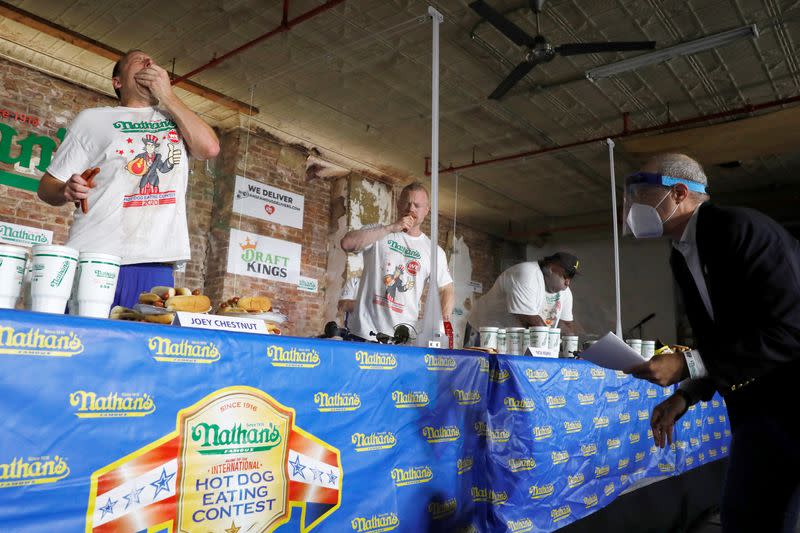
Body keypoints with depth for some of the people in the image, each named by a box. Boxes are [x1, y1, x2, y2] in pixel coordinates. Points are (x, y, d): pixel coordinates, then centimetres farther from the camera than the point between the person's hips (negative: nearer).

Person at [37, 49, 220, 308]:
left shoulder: (177, 119, 20)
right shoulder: (92, 119, 13)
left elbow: (210, 148, -1)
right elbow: (47, 186, 12)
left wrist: (167, 96, 4)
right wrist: (67, 191, -12)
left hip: (157, 264, 1)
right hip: (94, 259, -1)